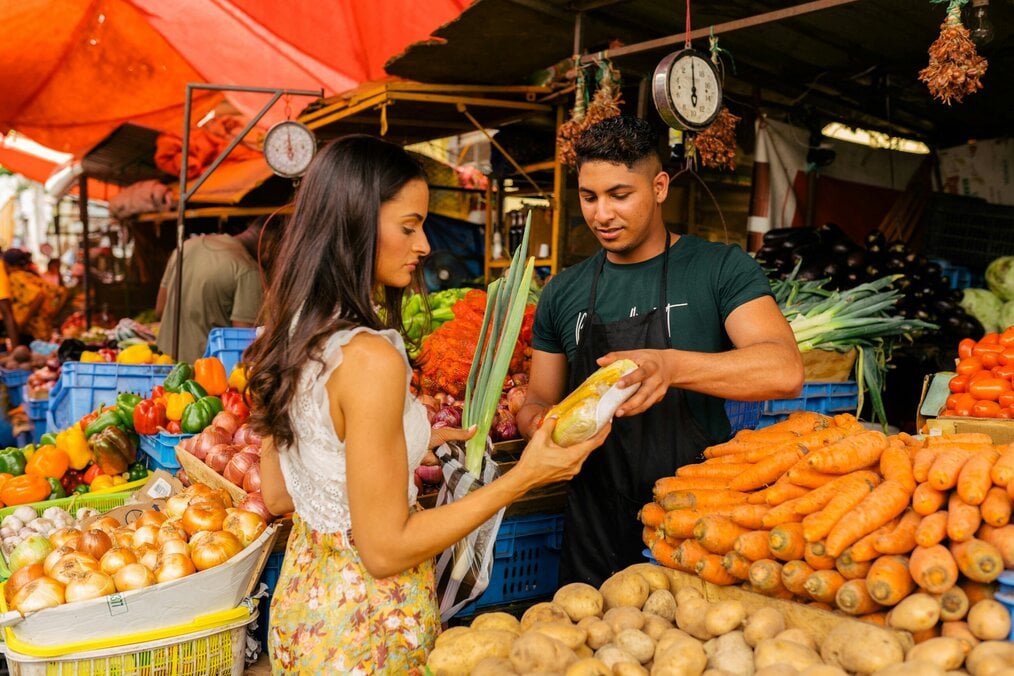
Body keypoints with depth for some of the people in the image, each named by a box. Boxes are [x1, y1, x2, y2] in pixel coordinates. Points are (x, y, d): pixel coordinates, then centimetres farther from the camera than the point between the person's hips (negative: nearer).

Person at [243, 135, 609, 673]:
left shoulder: (289, 335, -2)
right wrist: (524, 476, -21)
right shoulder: (369, 357, -27)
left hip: (302, 594, 8)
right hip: (368, 619, -8)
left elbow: (277, 496, 7)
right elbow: (386, 550, -22)